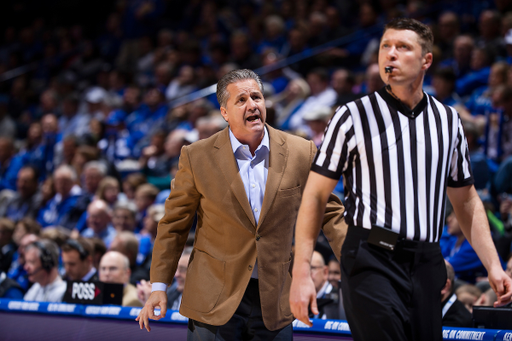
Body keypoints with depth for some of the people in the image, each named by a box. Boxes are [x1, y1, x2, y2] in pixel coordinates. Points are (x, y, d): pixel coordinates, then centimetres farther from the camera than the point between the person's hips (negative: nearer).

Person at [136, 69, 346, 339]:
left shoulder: (300, 152, 1)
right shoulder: (197, 157, -3)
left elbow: (328, 211, 10)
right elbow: (174, 223, 4)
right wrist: (159, 286, 0)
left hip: (274, 297, 1)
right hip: (215, 298, -1)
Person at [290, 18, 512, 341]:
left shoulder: (448, 120, 12)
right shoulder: (354, 117, 0)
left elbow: (467, 201, 20)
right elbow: (315, 196, -1)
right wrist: (301, 274, -8)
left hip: (426, 266, 4)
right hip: (372, 262, -4)